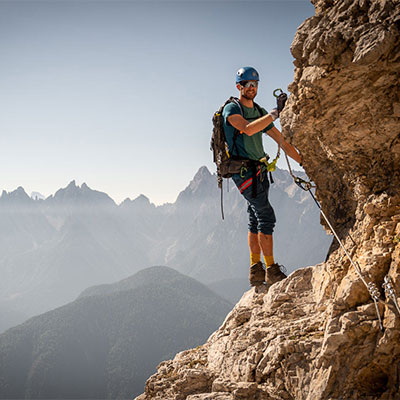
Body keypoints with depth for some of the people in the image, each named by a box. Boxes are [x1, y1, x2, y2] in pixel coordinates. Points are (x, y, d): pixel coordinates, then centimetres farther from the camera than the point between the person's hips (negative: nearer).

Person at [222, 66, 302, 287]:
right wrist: (275, 114, -27)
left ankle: (256, 271, 16)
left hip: (258, 171, 8)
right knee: (266, 216, -11)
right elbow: (248, 129, -28)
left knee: (256, 220, 9)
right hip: (243, 169, -8)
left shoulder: (260, 112, 15)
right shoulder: (231, 109, -7)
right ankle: (271, 270, -6)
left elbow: (281, 140, 15)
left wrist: (303, 161, 11)